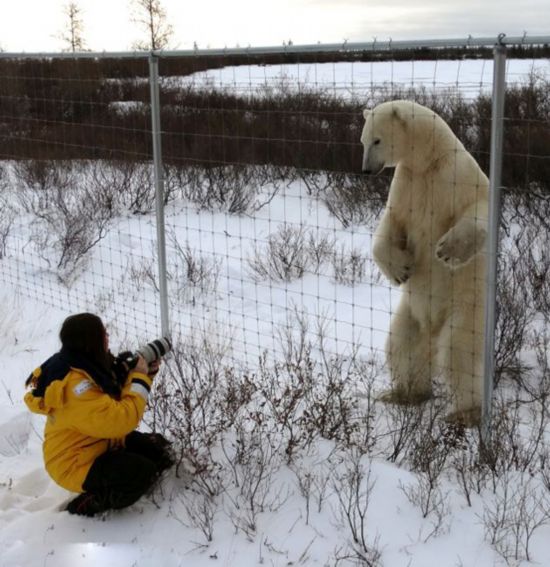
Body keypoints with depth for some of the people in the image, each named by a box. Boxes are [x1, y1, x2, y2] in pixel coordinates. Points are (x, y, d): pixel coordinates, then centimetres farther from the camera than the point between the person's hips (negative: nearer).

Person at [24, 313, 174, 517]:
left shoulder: (89, 364, -2)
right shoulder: (74, 383, -32)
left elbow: (118, 396, 12)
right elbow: (119, 420, -38)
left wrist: (147, 373, -6)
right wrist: (140, 378, -26)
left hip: (100, 443, 10)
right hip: (76, 464, -10)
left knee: (158, 448, 9)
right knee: (143, 472, -25)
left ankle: (102, 490, 10)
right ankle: (86, 505, -7)